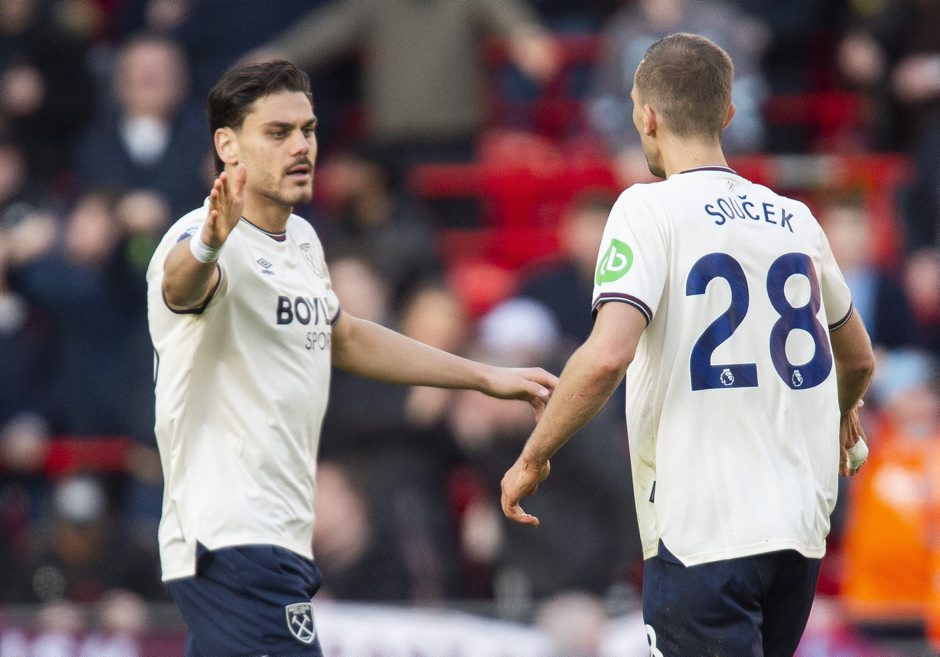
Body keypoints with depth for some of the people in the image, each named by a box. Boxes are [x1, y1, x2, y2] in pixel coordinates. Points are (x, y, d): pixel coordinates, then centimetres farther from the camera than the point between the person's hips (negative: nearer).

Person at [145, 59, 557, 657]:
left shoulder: (300, 239, 14)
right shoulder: (202, 237, -15)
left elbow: (344, 337, 30)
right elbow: (181, 286, -39)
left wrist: (487, 378, 32)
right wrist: (209, 246, -63)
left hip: (281, 537, 9)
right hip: (232, 539, -9)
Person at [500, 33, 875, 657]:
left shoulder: (649, 209, -6)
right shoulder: (795, 220, 12)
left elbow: (607, 355, -21)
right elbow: (858, 359, 27)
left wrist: (533, 457, -8)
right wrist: (840, 421, 50)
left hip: (702, 532, -6)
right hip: (802, 530, 6)